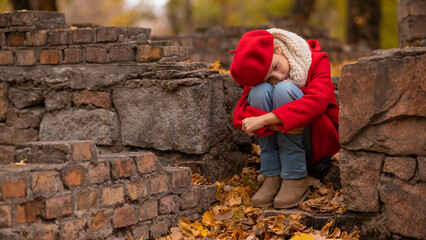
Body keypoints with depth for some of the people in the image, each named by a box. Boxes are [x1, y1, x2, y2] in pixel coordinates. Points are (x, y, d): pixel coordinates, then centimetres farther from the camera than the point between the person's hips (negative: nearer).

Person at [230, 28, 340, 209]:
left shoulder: (317, 61, -14)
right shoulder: (259, 77, -7)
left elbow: (317, 102, -33)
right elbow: (239, 113, -20)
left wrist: (265, 119, -39)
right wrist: (273, 124, -39)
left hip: (319, 142, -3)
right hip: (278, 140, 3)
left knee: (284, 90, -27)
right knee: (261, 90, -24)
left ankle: (296, 180, -25)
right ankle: (273, 178, -20)